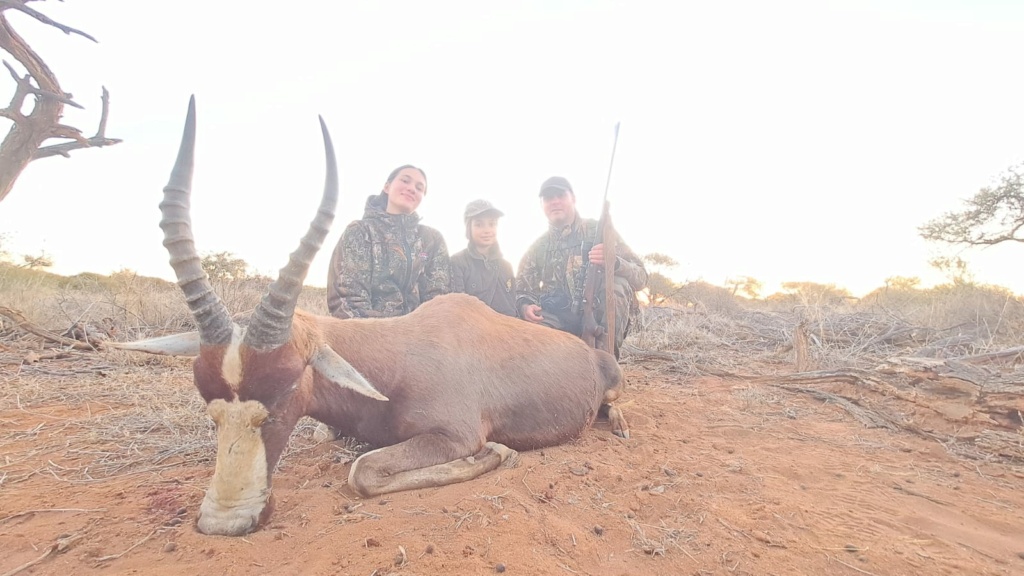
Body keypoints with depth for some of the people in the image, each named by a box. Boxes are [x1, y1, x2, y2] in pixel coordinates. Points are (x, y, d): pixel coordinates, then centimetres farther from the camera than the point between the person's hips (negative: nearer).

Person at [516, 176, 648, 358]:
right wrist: (525, 306, -14)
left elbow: (640, 277, -3)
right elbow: (521, 291, 12)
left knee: (618, 284, -29)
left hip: (599, 317, 0)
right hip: (558, 324, 1)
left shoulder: (599, 231, 2)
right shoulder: (537, 248, 12)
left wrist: (614, 262, -26)